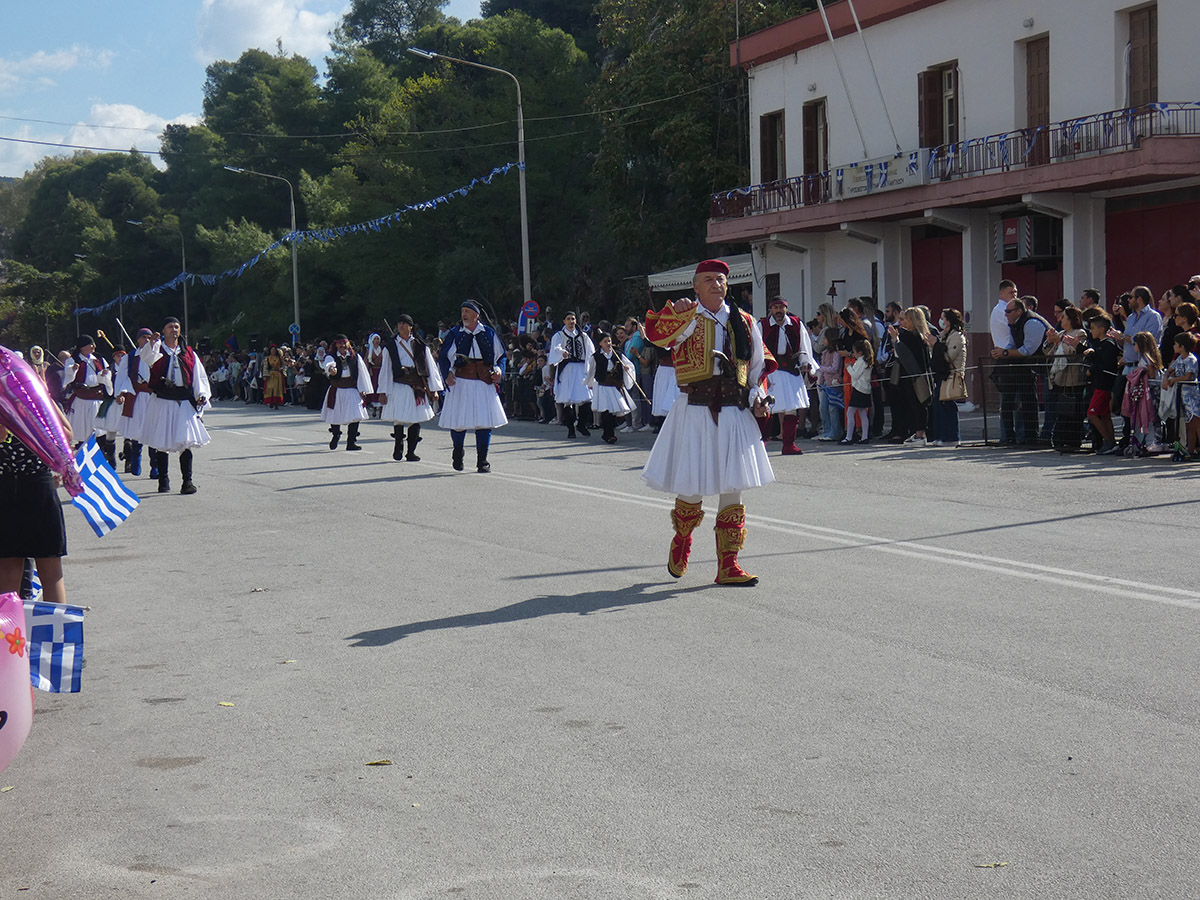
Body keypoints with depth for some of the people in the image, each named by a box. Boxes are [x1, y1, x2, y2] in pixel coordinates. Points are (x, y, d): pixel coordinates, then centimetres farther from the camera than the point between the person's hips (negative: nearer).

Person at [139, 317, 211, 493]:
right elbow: (146, 357, -17)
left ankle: (187, 481, -4)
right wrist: (152, 343, -36)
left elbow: (199, 375, 15)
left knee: (186, 441, -6)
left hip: (184, 402, 1)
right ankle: (163, 480, 14)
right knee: (161, 443, 3)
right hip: (161, 401, -1)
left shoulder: (188, 353, 15)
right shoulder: (156, 349, 6)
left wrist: (201, 395, 1)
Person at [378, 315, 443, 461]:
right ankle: (398, 448, 11)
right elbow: (385, 369, 9)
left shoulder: (420, 345, 10)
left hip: (417, 386, 1)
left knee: (415, 420, -2)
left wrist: (433, 389, 6)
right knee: (399, 418, -6)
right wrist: (383, 392, 4)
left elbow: (430, 366, 11)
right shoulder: (390, 347, 9)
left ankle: (411, 452, 4)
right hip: (398, 385, -1)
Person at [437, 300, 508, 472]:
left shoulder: (488, 333, 8)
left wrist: (498, 369, -4)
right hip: (461, 382, 0)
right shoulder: (455, 334, 6)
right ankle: (457, 452, 25)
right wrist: (448, 374, -9)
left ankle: (482, 460, 5)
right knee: (458, 421, -2)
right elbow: (443, 357, 7)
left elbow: (501, 355, 14)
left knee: (484, 421, -4)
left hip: (484, 382, 1)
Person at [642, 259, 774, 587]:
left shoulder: (743, 321, 12)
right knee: (691, 486, 0)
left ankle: (728, 565, 8)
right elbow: (655, 334, -18)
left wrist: (756, 396, 6)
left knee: (732, 488, 2)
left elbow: (760, 362, 20)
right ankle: (681, 542, 31)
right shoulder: (687, 318, 0)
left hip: (734, 412, 3)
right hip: (694, 410, -3)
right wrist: (673, 311, -36)